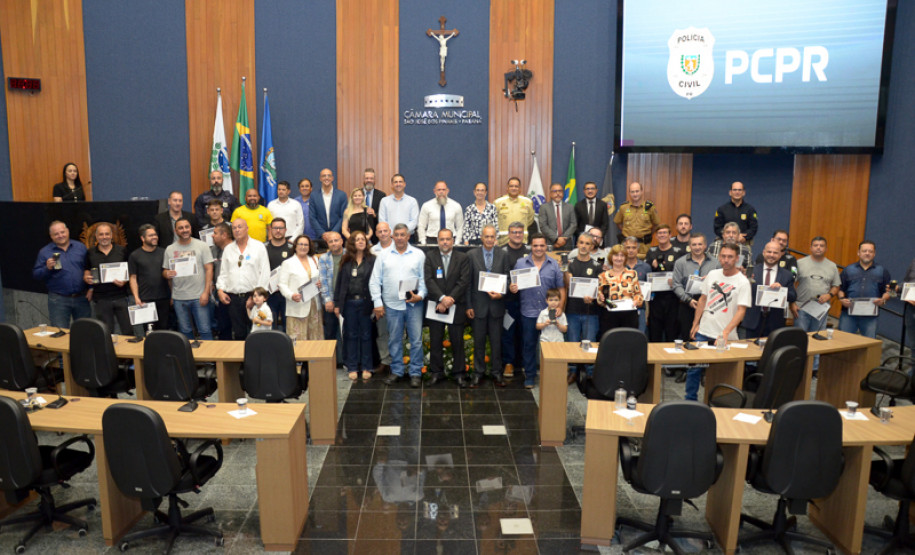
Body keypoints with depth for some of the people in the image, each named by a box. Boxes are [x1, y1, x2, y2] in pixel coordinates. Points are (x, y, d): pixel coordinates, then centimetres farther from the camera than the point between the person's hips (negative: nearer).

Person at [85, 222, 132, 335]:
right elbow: (86, 273, 13)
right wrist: (87, 279, -10)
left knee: (128, 330, -1)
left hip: (120, 297, -1)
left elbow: (129, 272, 8)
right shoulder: (90, 253, 8)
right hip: (100, 299, 1)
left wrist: (124, 281, -12)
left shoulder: (121, 251, 6)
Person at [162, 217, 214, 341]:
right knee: (185, 331, 11)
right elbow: (165, 271, 14)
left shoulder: (201, 246, 1)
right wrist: (167, 274, -12)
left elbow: (209, 269, -3)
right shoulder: (169, 249, 9)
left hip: (199, 296, -3)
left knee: (205, 330, -2)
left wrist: (206, 292, -11)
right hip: (179, 298, 3)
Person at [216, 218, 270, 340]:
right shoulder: (228, 249, 14)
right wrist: (220, 290, 1)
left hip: (253, 296, -3)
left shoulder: (259, 247, 1)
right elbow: (223, 272, 16)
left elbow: (265, 273, -3)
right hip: (233, 297, 4)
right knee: (238, 333, 7)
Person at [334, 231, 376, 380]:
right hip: (349, 302, 2)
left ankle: (366, 367, 16)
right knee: (351, 335, 9)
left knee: (366, 335, 6)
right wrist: (337, 304, 2)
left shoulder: (372, 260, -1)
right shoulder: (346, 261, 6)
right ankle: (352, 367, 18)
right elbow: (339, 282, 7)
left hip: (365, 302, -2)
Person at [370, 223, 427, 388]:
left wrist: (420, 295, -13)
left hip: (413, 304, -1)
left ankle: (416, 373, 11)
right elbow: (375, 281, 7)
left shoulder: (418, 255, 5)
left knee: (416, 339, 0)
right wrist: (377, 303, 0)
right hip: (392, 305, 2)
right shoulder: (384, 256, 7)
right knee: (394, 340, 9)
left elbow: (425, 279, 2)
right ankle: (396, 371, 21)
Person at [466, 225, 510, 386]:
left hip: (496, 305, 0)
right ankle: (478, 372, 22)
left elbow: (507, 279, 4)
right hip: (478, 305, 0)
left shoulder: (503, 255, 2)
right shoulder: (472, 255, 0)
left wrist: (501, 294, -14)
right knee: (479, 341, 9)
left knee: (496, 341, 8)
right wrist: (468, 305, -4)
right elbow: (468, 282, -1)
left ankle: (497, 373, 20)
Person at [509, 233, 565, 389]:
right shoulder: (521, 264, 4)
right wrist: (512, 288, -17)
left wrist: (560, 307, -8)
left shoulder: (554, 265, 4)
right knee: (529, 345, 8)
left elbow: (561, 288, 3)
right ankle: (530, 376, 20)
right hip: (528, 313, 0)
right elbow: (513, 285, 7)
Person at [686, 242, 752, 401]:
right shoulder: (712, 274, 6)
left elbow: (741, 311, -15)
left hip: (725, 336, -4)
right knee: (694, 368, 6)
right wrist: (695, 324, 11)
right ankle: (690, 401, 19)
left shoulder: (742, 282, -8)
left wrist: (725, 332, -26)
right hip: (703, 332, 4)